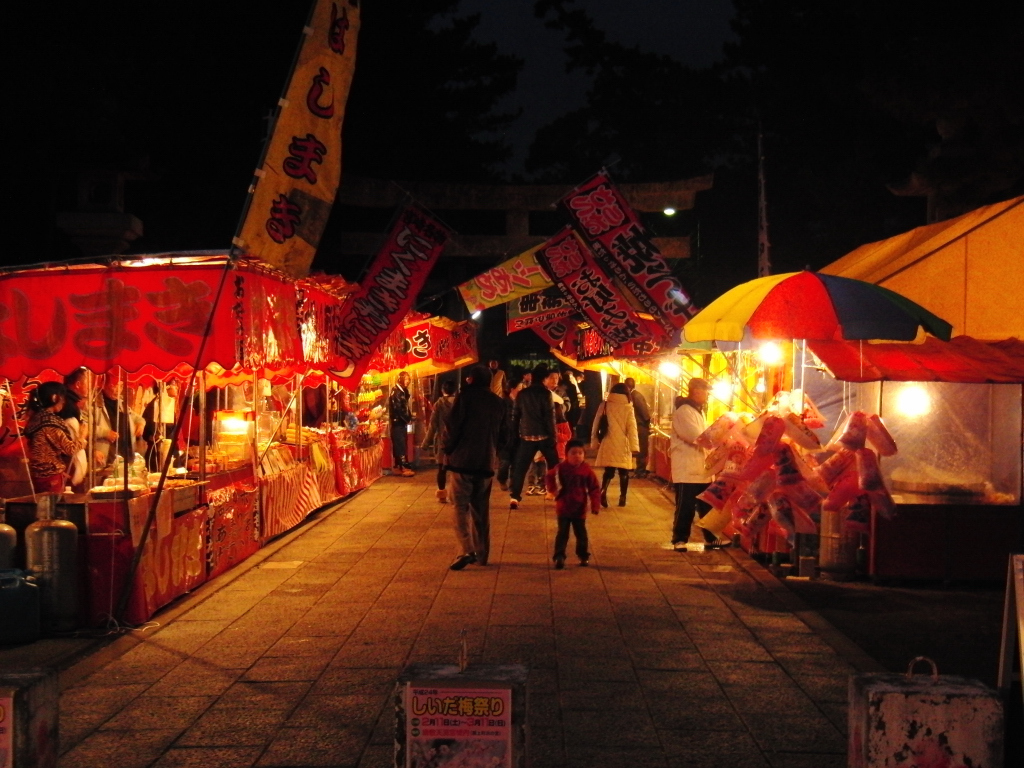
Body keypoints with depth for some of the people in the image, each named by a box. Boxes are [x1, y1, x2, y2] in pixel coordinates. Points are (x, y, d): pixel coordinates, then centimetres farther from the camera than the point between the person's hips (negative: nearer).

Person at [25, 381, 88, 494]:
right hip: (50, 476, -9)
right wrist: (82, 436, -1)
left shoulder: (36, 418, 8)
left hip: (39, 474, 9)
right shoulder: (50, 422, -19)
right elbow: (70, 449, -17)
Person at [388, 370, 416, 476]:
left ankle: (397, 466, 13)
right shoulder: (396, 392, -13)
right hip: (397, 422, -9)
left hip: (402, 422, 9)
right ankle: (404, 467, -12)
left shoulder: (403, 391, 17)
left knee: (399, 445, 10)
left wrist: (409, 418, 0)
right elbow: (398, 408, -19)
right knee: (400, 445, -10)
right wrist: (408, 419, -11)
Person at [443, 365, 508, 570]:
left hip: (463, 460, -5)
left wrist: (448, 449, 2)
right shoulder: (497, 402, 11)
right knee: (481, 507, 14)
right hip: (486, 461, 5)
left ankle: (466, 549, -20)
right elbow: (504, 435, 14)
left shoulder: (465, 396, -6)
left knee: (460, 506, -5)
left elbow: (454, 427, -11)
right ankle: (481, 553, 16)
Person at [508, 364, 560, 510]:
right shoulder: (545, 393, -5)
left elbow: (515, 416, 9)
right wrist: (553, 437, -5)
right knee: (554, 466, 9)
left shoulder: (522, 394, 7)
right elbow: (550, 417, -8)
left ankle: (515, 497, -8)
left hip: (527, 436, 3)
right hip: (544, 436, -3)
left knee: (520, 467, 3)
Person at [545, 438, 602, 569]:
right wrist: (553, 489, -6)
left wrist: (595, 505, -9)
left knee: (581, 533, 11)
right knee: (562, 533, -2)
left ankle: (584, 556, 26)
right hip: (563, 508, -1)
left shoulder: (586, 470, -6)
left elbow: (594, 488, -4)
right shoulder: (561, 468, -7)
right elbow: (549, 478, 8)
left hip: (579, 509, 1)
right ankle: (559, 557, -2)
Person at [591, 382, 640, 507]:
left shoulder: (604, 406, 2)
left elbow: (596, 424, 7)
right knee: (623, 472, 11)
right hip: (622, 446, -2)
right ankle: (622, 498, 9)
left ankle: (603, 491, -18)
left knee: (609, 471, 7)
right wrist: (634, 446, -5)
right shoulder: (627, 408, -5)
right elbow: (632, 428, -6)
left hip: (607, 445, 2)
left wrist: (595, 441, 17)